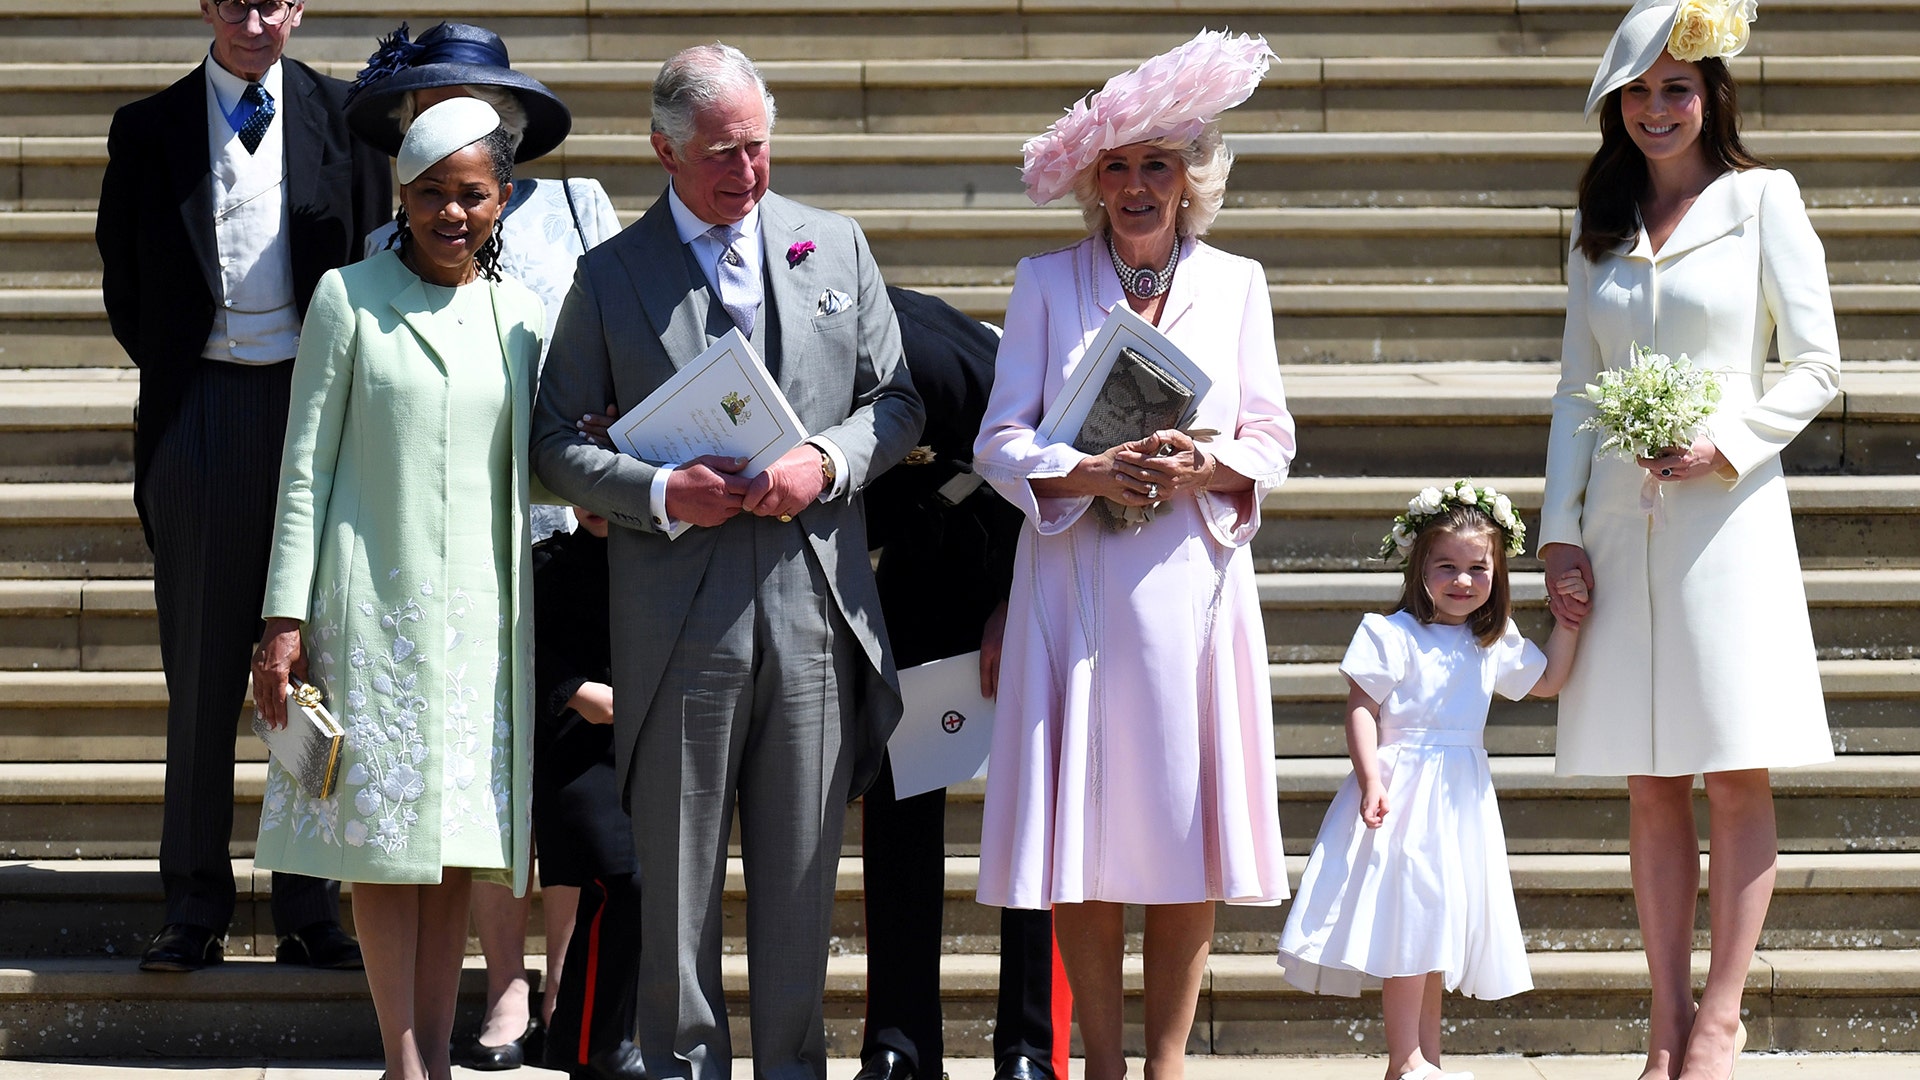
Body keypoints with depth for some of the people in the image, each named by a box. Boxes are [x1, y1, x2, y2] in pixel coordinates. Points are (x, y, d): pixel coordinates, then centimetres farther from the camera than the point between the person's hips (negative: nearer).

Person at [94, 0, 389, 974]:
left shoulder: (343, 118, 6)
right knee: (201, 668, 3)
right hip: (200, 408, 0)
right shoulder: (149, 129, 6)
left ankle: (308, 908, 9)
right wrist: (173, 377, 7)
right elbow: (125, 282, 10)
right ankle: (195, 908, 8)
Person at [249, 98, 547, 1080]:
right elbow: (305, 465, -1)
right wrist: (286, 619, -6)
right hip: (373, 603, -3)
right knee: (384, 834, -2)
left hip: (479, 612, 3)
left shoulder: (522, 315, 8)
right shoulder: (350, 299, -1)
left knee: (458, 837, 4)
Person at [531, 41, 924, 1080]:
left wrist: (828, 464, -8)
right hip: (678, 612, -2)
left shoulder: (836, 246, 9)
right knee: (677, 867, 4)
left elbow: (896, 399, 12)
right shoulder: (610, 274, 3)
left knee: (800, 866, 7)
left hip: (814, 599, 2)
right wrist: (661, 491, -13)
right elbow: (556, 440, 3)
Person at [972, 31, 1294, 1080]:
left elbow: (1271, 440, 9)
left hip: (1191, 580, 1)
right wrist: (1092, 474, -18)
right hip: (1076, 587, -1)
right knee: (1085, 837, -2)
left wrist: (1207, 467, -13)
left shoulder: (1235, 283, 10)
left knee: (1187, 837, -1)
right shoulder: (1046, 283, 6)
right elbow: (999, 442, 1)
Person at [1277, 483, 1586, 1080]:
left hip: (1459, 800, 7)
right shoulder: (1393, 636, -10)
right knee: (1407, 921, -11)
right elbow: (1361, 709, -12)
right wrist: (1371, 780, -22)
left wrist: (1570, 617, 13)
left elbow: (1547, 680, 24)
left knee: (1438, 926, 10)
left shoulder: (1495, 645, 10)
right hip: (1405, 789, -7)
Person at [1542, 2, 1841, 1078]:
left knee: (1736, 775, -3)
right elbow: (1577, 392, 15)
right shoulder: (1599, 231, 15)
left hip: (1726, 511, -4)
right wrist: (1563, 528, 6)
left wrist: (1730, 443, -15)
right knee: (1653, 786, 4)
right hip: (1620, 518, 4)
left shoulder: (1762, 200, 2)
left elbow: (1818, 368, -1)